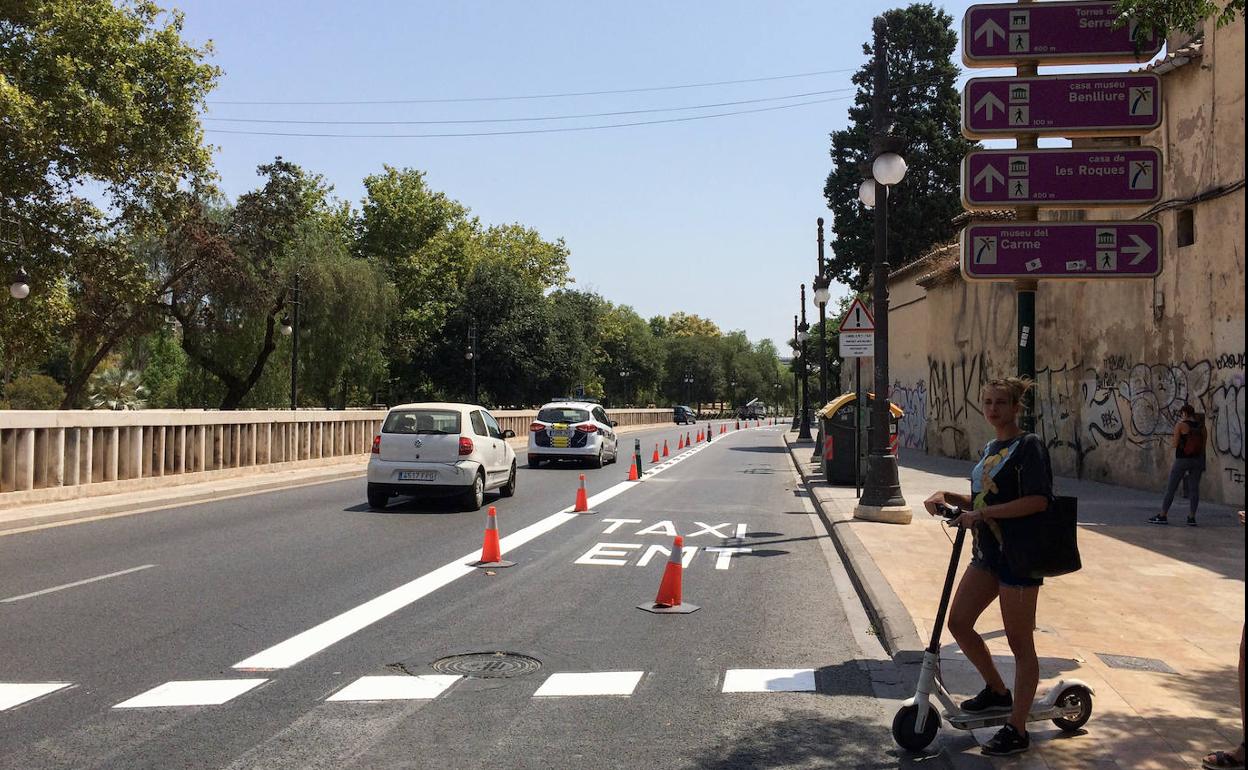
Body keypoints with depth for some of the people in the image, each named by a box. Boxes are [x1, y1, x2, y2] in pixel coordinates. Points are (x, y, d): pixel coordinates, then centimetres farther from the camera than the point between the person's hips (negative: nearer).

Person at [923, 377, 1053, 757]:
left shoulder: (1028, 445, -12)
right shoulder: (990, 448, 13)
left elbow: (1037, 500, -25)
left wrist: (981, 514, -24)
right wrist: (947, 497, 3)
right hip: (987, 552, 9)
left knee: (1020, 643, 0)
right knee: (958, 623, 12)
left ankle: (1017, 729, 9)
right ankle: (998, 691, 33)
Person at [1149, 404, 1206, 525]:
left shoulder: (1180, 425, -11)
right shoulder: (1201, 426, 4)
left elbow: (1175, 444, -10)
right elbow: (1203, 445, 7)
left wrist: (1171, 439, 9)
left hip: (1182, 460, -5)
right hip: (1197, 460, 5)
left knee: (1170, 488, 2)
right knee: (1194, 489, 6)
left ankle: (1162, 516, 4)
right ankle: (1192, 517, 3)